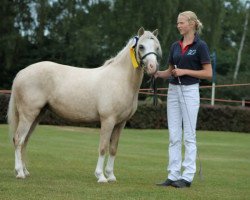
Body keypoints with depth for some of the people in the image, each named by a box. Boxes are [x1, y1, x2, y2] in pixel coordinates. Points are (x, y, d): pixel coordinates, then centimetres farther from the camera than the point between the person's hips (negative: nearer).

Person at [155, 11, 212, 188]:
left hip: (190, 91, -6)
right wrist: (158, 73, -2)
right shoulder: (175, 46, 11)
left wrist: (185, 71, -17)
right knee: (174, 137, 6)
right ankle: (173, 175, 9)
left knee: (189, 136, -3)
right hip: (173, 90, 7)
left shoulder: (200, 46, -7)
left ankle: (187, 177, 1)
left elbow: (208, 73, -9)